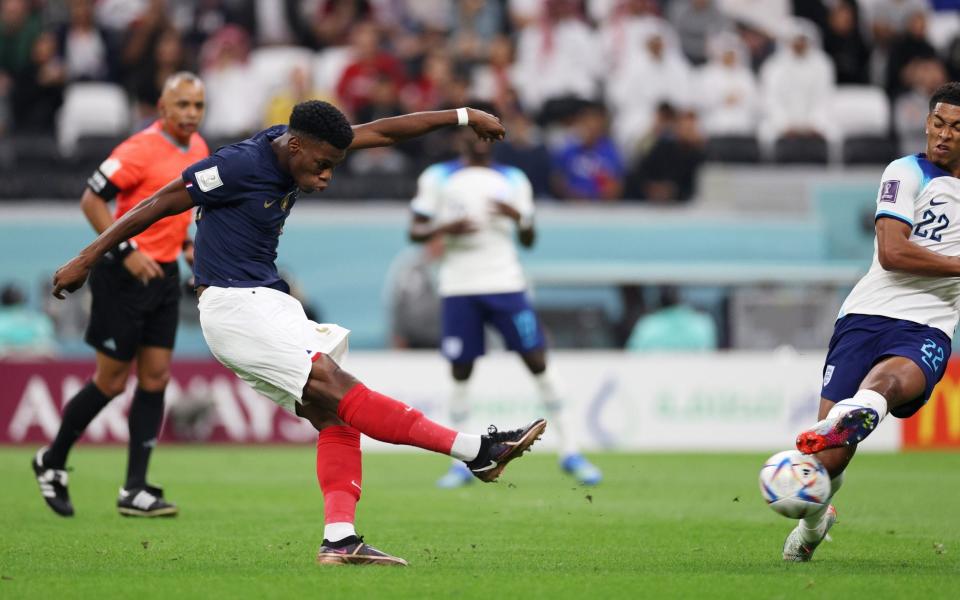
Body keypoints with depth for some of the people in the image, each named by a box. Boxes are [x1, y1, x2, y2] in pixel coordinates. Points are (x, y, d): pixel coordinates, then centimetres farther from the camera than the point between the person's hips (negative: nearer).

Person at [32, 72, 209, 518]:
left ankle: (135, 490, 3)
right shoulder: (141, 150, -16)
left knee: (155, 378, 2)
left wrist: (187, 244, 11)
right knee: (112, 380, -2)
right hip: (124, 276, -7)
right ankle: (52, 462, 19)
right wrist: (125, 250, -22)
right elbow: (91, 200, -16)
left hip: (164, 274, 7)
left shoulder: (198, 149, 9)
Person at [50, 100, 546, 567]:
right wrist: (87, 259, -9)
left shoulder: (296, 147, 5)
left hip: (270, 305, 10)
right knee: (340, 390, -16)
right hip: (234, 305, -10)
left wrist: (463, 117, 10)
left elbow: (380, 132, 12)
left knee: (332, 417, -3)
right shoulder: (240, 164, -18)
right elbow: (159, 205, -12)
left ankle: (339, 540, -10)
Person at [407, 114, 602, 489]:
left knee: (538, 362, -3)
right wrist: (445, 228, -14)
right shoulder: (438, 178, 7)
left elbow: (528, 240, 11)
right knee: (460, 373, 0)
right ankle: (462, 462, 10)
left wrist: (519, 217, -11)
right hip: (459, 289, -1)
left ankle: (569, 452, 4)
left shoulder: (513, 180, 12)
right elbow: (415, 232, 6)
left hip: (506, 285, 1)